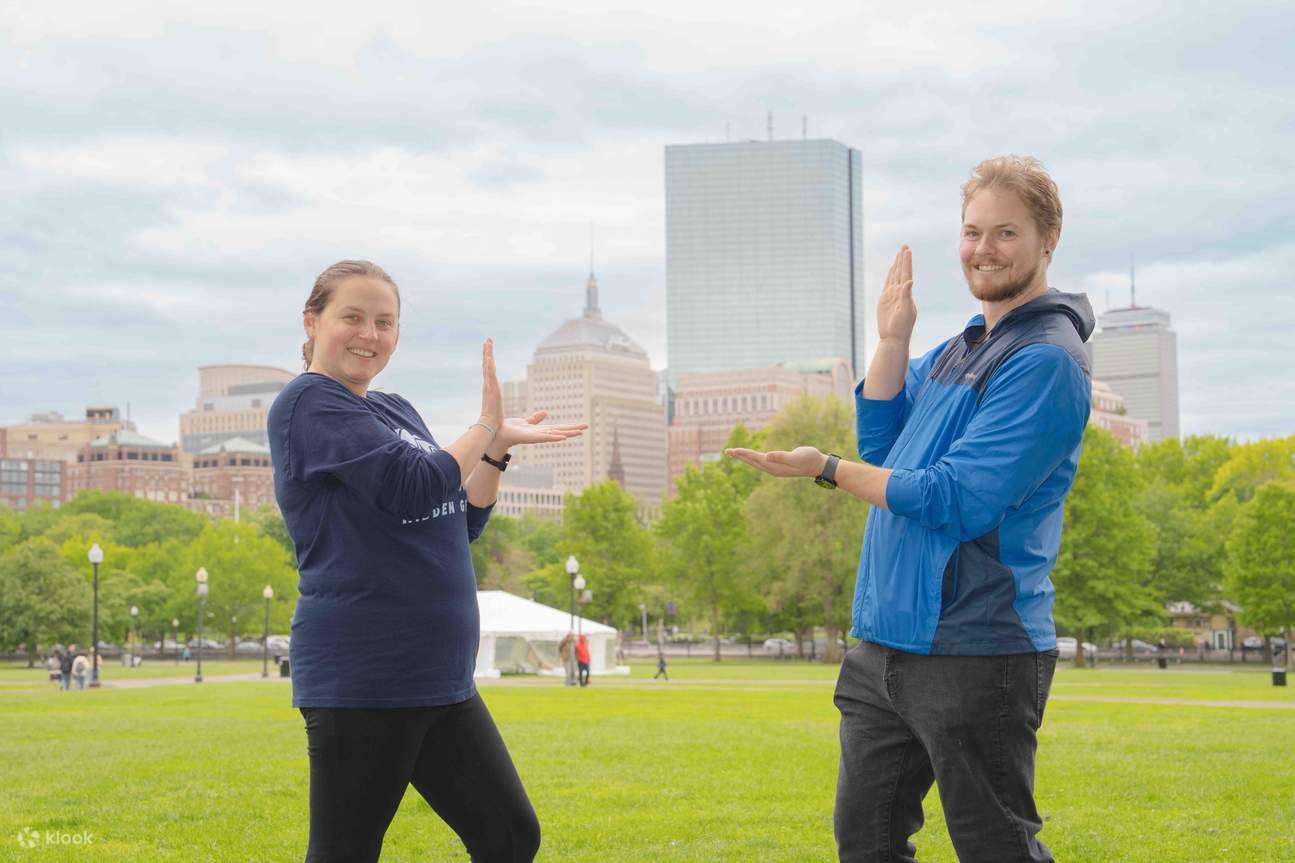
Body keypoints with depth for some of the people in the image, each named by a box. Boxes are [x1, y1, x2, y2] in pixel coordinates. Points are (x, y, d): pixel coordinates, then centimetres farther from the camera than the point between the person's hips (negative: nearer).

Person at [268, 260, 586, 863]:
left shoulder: (397, 411, 16)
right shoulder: (307, 404, -9)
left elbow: (462, 524, 17)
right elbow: (413, 487, -20)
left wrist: (497, 449, 3)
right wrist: (487, 428, -5)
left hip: (441, 678, 8)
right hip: (360, 679, -8)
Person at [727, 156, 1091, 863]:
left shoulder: (1046, 359, -14)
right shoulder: (957, 348, 15)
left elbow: (960, 499, -20)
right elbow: (881, 442, 12)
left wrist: (828, 470, -13)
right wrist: (892, 340, 1)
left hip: (977, 653, -9)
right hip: (885, 647, 9)